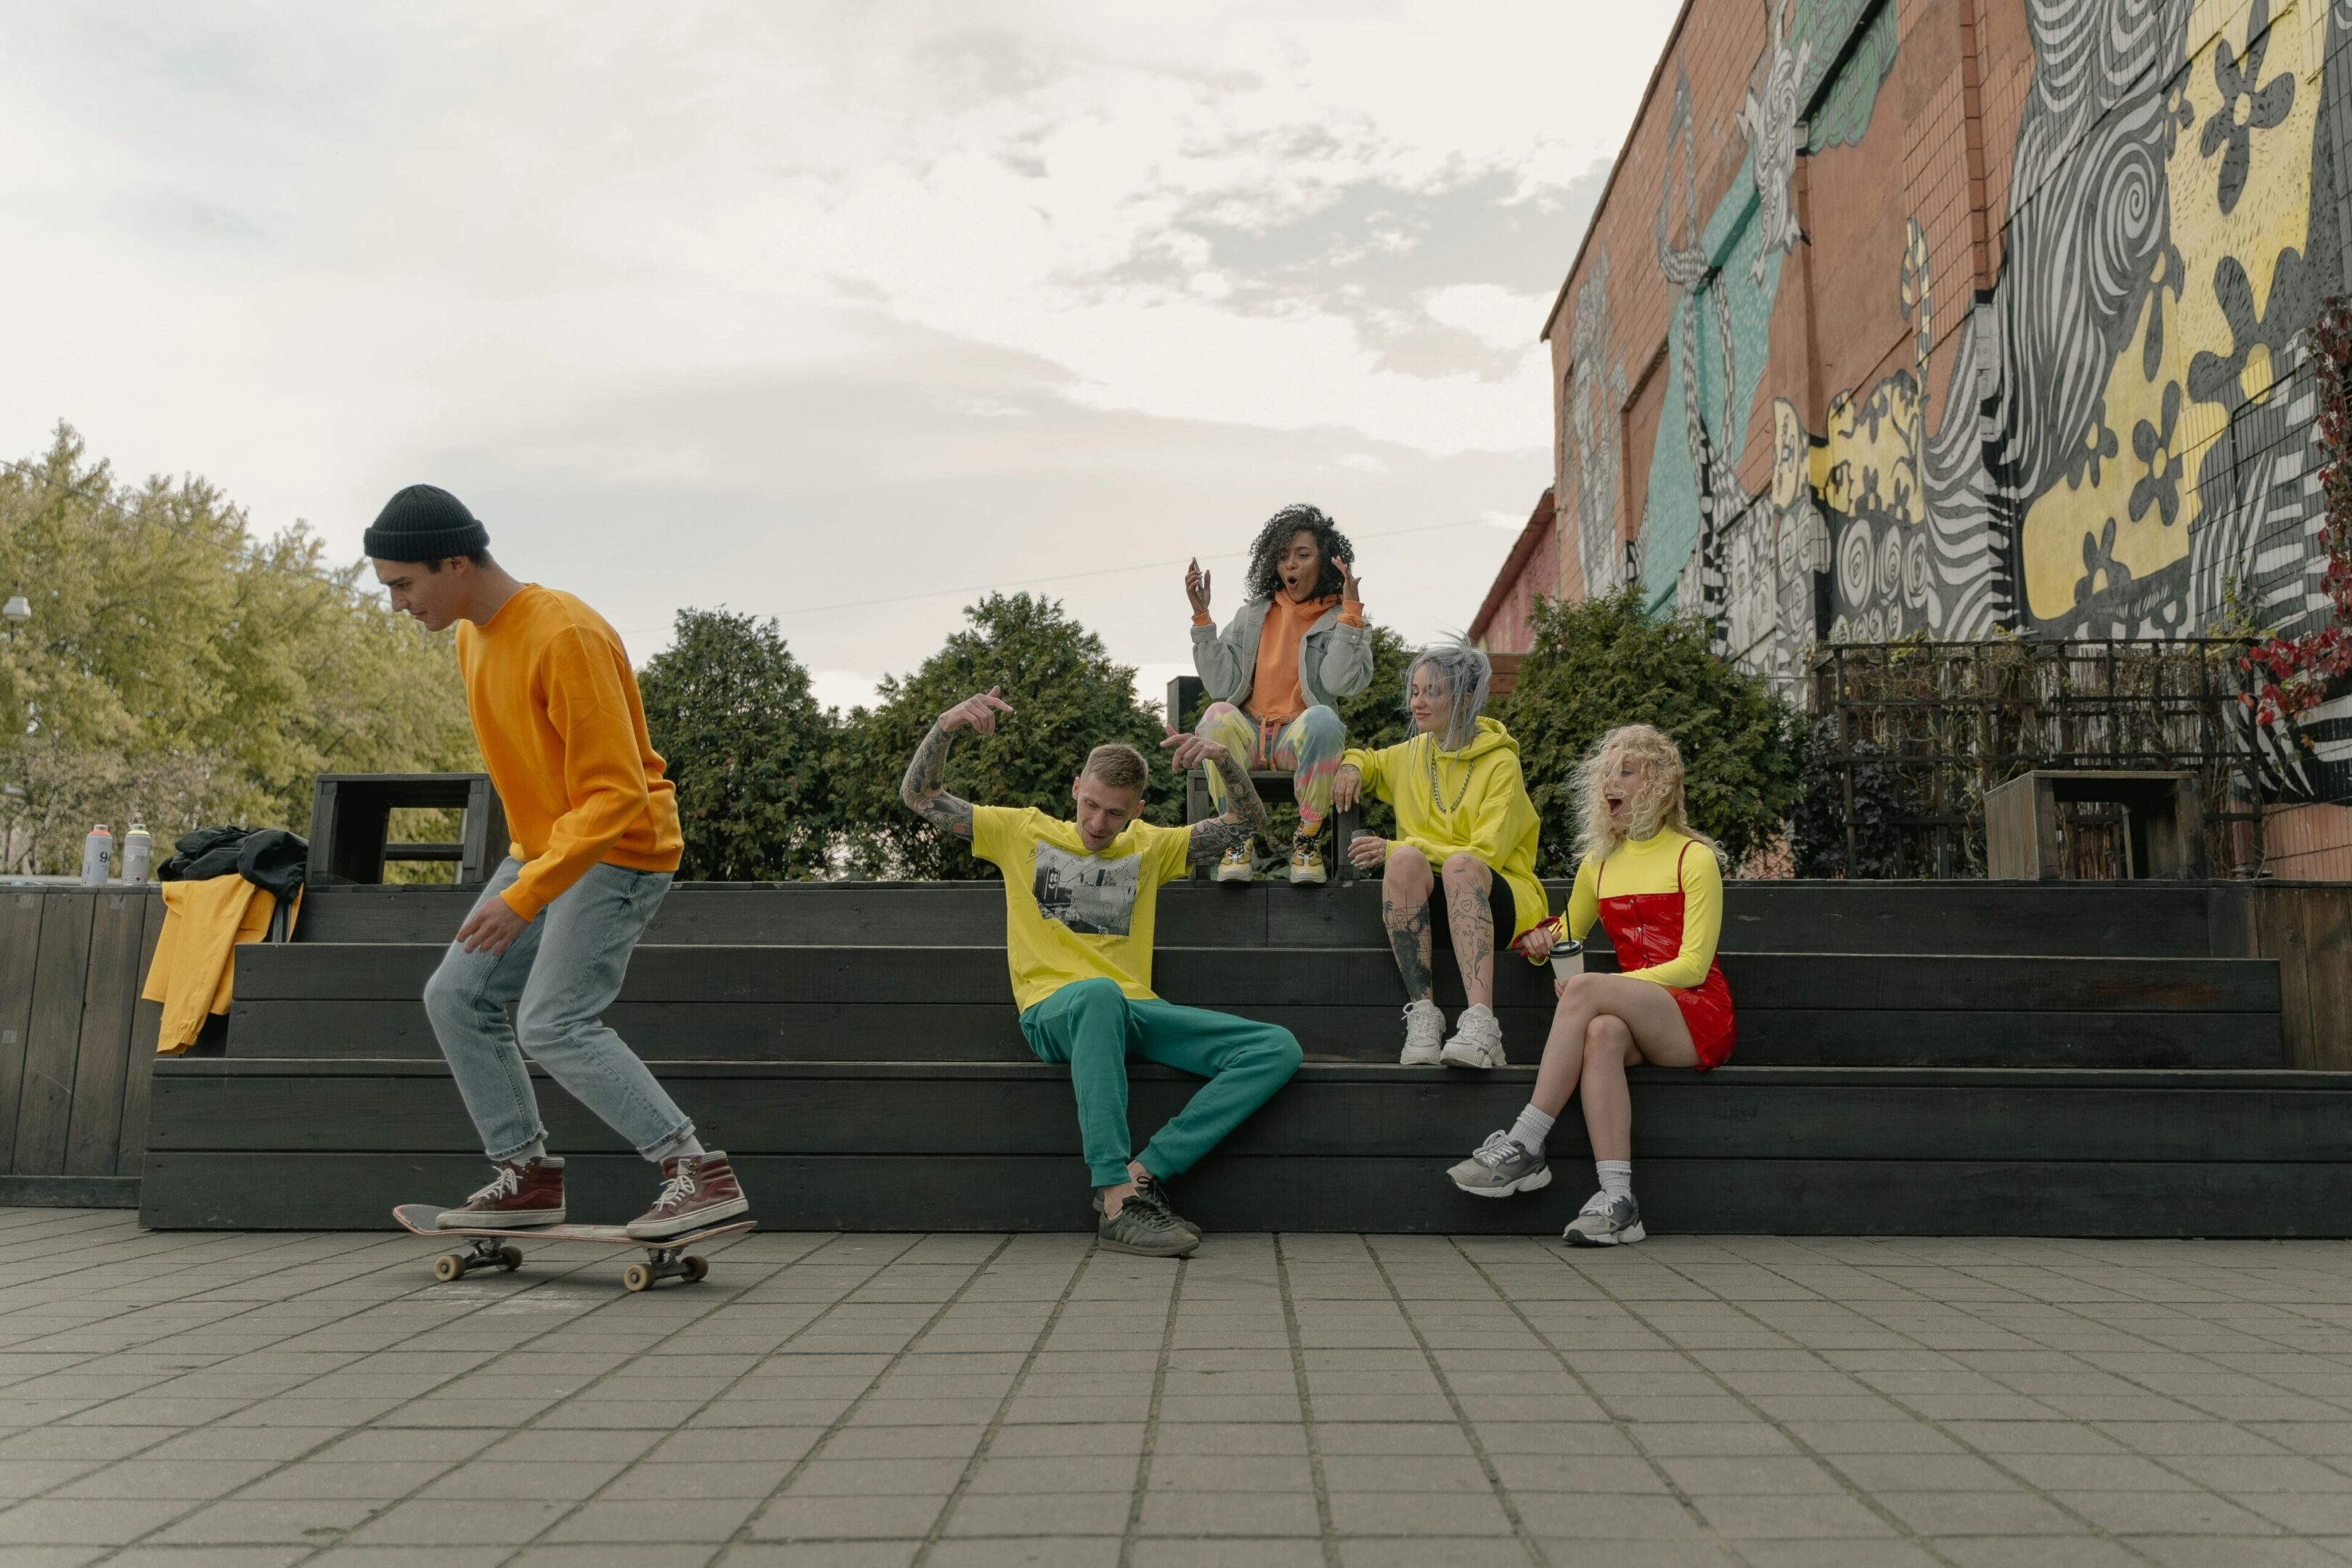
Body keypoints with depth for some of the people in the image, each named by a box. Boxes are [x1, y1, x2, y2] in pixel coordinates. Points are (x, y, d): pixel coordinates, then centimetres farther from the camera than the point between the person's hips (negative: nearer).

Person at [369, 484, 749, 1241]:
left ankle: (701, 1172, -12)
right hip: (542, 850, 10)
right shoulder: (472, 638, 8)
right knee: (456, 998, 6)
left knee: (554, 1024, -17)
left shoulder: (566, 636, -23)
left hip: (616, 850, -10)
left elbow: (615, 795, -27)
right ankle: (529, 1173, 13)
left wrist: (524, 897, -31)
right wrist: (524, 876, 17)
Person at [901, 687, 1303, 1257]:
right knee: (1099, 993, -44)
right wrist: (947, 723, -6)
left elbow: (1247, 824, 18)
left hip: (1133, 1011, 4)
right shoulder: (1024, 831, 14)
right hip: (1053, 1012, -4)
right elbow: (919, 795, 11)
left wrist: (1224, 759, 0)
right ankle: (1117, 1201, -43)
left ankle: (1143, 1172, -27)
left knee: (1278, 1049, -17)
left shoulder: (1149, 846, 21)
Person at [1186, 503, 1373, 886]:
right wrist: (1202, 617, -3)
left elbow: (1342, 682, -14)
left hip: (1300, 738, -2)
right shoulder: (1251, 615, 14)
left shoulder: (1339, 620, 7)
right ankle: (1237, 840, -22)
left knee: (1323, 719, -37)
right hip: (1248, 733, 2)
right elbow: (1221, 686, 1)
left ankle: (1308, 840, -19)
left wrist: (1351, 611, -17)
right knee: (1218, 715, -33)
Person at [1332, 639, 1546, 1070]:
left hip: (1497, 893, -3)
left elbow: (1486, 854, -9)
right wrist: (1352, 765, 9)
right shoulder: (1409, 756, 14)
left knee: (1459, 866, -38)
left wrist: (1395, 849, -15)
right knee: (1407, 859, -32)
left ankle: (1481, 1024, -53)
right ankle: (1423, 1013, -38)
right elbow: (1366, 760, 36)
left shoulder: (1501, 763, -1)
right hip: (1426, 896, 3)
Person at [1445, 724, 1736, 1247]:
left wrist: (1603, 986, -17)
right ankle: (1617, 1200, -41)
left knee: (1583, 990, -32)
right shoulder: (1599, 863, 18)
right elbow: (1569, 933, 28)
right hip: (1634, 1015, 4)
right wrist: (1541, 940, 2)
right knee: (1602, 1033, -35)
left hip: (1700, 1017, -4)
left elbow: (1693, 966, -7)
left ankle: (1524, 1146, -32)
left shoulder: (1695, 858, 1)